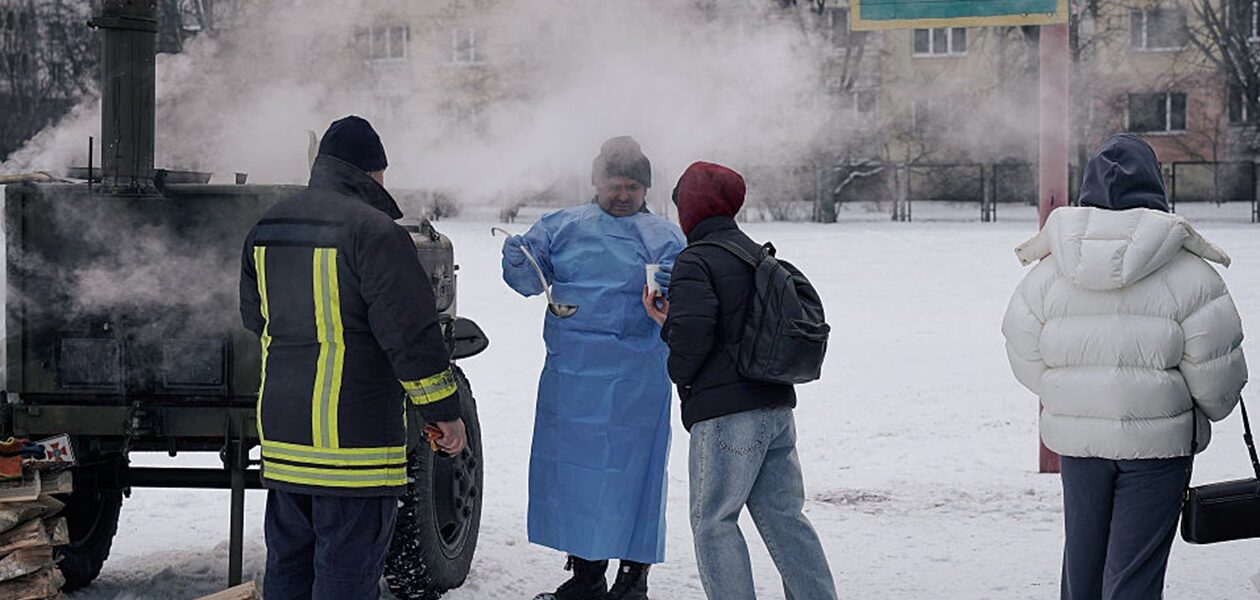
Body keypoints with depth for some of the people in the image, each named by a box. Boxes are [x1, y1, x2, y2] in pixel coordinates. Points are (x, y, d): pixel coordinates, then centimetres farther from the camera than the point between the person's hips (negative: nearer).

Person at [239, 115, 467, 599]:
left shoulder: (266, 229, 12)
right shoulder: (372, 229, -14)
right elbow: (410, 329, -16)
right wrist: (444, 411, -8)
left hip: (282, 431, 8)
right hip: (353, 429, -8)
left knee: (288, 559, 17)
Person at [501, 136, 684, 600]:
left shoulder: (665, 238, 5)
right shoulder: (564, 226, 12)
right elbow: (530, 277, 7)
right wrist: (517, 260, -15)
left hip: (636, 380, -3)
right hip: (570, 373, 3)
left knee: (631, 470, -1)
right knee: (573, 467, 8)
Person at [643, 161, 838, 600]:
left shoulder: (694, 262, -9)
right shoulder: (757, 255, 16)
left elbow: (693, 332, -21)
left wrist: (680, 374, -1)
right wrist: (668, 320, 18)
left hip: (726, 414, -8)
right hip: (777, 406, 8)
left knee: (713, 520, 1)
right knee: (783, 515, 13)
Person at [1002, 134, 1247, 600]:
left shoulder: (1047, 274, -2)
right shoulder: (1189, 274, -10)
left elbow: (1026, 360, 3)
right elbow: (1216, 369, -7)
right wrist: (1212, 410, 14)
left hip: (1077, 438, 3)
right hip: (1158, 440, -3)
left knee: (1082, 561, 19)